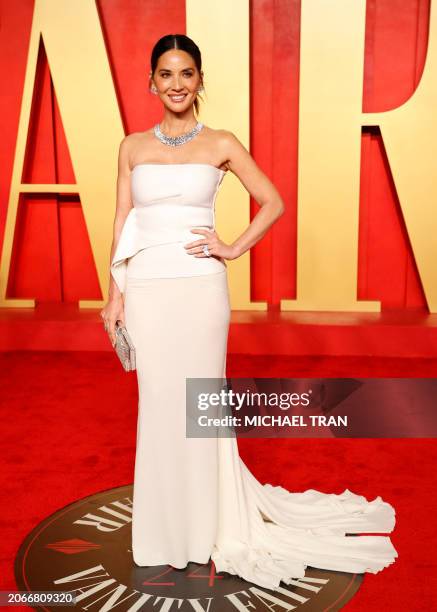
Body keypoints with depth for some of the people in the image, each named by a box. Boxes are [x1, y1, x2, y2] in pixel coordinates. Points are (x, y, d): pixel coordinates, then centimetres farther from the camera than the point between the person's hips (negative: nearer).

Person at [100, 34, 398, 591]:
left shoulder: (221, 144, 2)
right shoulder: (133, 146, 8)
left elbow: (273, 202, 7)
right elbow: (122, 223, 7)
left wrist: (234, 249, -3)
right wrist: (114, 294, 3)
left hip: (200, 288, -2)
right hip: (147, 288, 2)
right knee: (158, 404, 9)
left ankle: (202, 524, 27)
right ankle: (164, 528, 28)